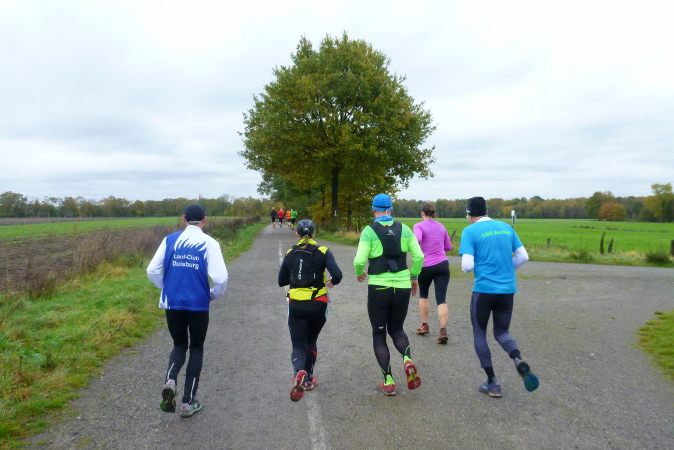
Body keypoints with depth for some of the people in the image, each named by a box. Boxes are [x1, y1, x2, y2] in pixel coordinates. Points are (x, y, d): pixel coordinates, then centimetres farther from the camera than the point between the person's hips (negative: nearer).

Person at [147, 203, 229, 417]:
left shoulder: (170, 240, 0)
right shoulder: (209, 243, -8)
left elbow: (152, 271, 1)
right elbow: (220, 277, -16)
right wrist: (214, 294, 5)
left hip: (173, 304, 2)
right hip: (198, 305, -2)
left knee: (179, 345, 23)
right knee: (196, 349, 16)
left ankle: (170, 380, -5)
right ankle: (188, 402, 19)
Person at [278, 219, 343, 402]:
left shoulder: (290, 254, 2)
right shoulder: (323, 252, -6)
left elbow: (281, 281, 8)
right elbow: (337, 275, -17)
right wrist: (331, 282, 4)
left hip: (296, 306, 0)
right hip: (318, 304, 0)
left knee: (298, 344, 5)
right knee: (311, 341, 22)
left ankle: (299, 373, -24)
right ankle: (308, 380, 29)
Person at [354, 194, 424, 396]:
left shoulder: (369, 231, -7)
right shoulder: (404, 229, 3)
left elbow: (360, 260, -12)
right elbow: (419, 256, 0)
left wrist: (359, 273, 9)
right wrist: (414, 277, 15)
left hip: (378, 288, -3)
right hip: (402, 287, 3)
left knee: (379, 334, 12)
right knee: (396, 329, 22)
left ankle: (388, 381, 9)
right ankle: (407, 359, -6)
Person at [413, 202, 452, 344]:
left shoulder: (419, 226, -3)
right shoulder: (441, 227, 12)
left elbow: (417, 240, -25)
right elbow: (448, 247, 19)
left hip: (426, 266, -2)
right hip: (442, 265, 3)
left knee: (423, 295, 21)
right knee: (441, 299, -1)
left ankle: (424, 325, 25)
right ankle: (443, 330, -15)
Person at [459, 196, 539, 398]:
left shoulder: (470, 231, -8)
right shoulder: (506, 227, 8)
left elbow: (467, 266, -14)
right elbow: (523, 256, 8)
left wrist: (466, 267, 9)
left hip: (484, 289, -4)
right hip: (508, 289, 5)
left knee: (479, 333, 14)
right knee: (502, 331, 19)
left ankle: (492, 383, 14)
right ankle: (518, 360, -12)